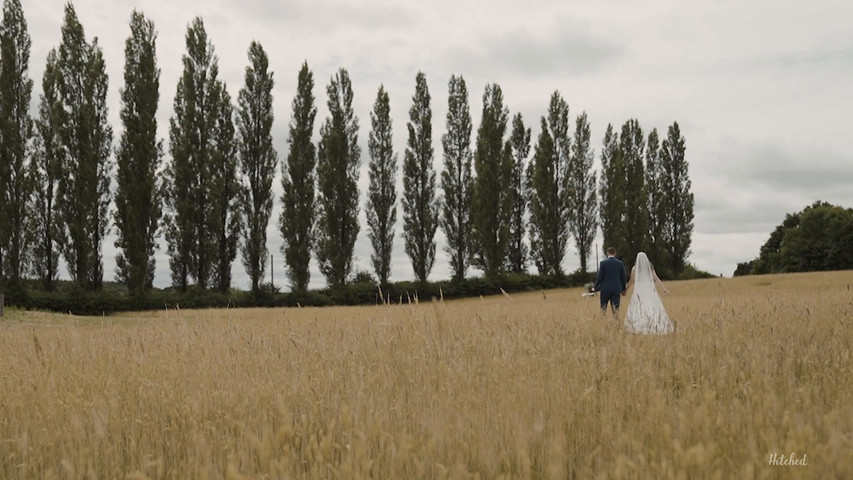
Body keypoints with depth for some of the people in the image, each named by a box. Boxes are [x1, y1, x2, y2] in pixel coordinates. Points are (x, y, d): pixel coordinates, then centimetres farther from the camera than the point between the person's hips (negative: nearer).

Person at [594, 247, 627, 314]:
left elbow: (600, 277, -7)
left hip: (605, 289, -2)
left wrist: (595, 287, 7)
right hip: (617, 290, 2)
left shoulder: (603, 263, -6)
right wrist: (623, 289, 19)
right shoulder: (620, 263, 2)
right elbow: (623, 278, 6)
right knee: (615, 309, 2)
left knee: (603, 308, 8)